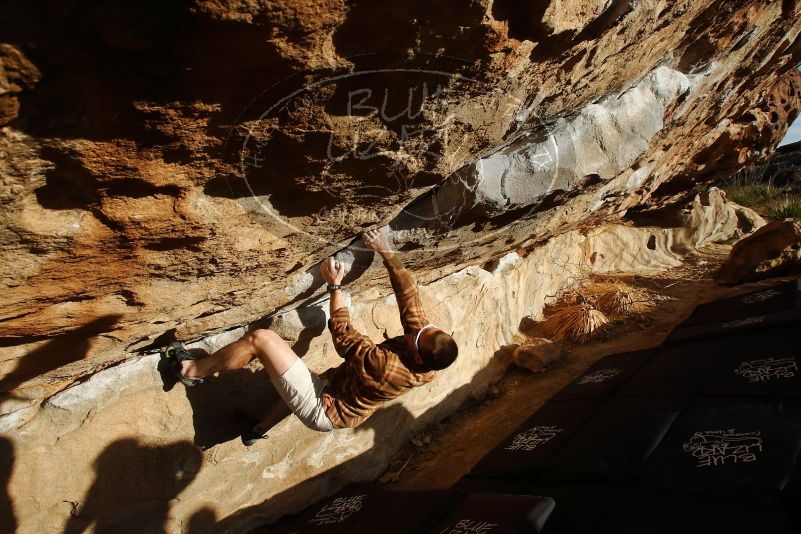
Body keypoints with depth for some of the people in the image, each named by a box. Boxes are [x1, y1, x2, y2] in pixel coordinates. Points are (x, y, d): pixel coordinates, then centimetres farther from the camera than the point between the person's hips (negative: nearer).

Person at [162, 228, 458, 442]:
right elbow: (409, 295, -10)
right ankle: (262, 427, 39)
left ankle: (190, 370, 8)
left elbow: (343, 336, -20)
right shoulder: (426, 366, -15)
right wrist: (388, 252, -11)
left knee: (260, 338, -12)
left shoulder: (388, 366, -35)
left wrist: (334, 285, -12)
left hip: (322, 408, -8)